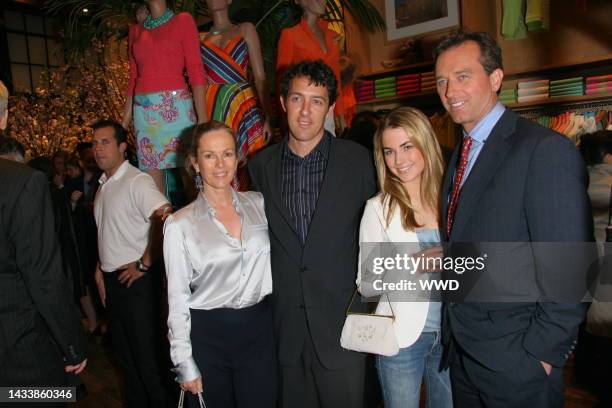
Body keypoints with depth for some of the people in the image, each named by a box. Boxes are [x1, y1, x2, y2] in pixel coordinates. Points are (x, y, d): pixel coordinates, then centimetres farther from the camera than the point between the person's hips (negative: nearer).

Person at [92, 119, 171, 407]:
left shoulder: (137, 181, -14)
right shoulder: (103, 185, 12)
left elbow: (165, 219, -28)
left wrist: (144, 265, -20)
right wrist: (100, 269, 11)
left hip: (134, 279, -8)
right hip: (111, 279, 8)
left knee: (145, 352, 1)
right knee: (124, 350, 19)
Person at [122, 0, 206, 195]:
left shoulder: (183, 20, 7)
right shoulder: (135, 30, 20)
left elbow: (196, 70, -3)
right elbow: (133, 77, 19)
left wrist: (202, 115, -13)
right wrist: (125, 120, 11)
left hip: (176, 105, -4)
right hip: (144, 110, 4)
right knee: (152, 184, 1)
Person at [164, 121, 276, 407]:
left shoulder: (258, 204, 0)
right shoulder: (179, 224, -8)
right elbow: (178, 298, -4)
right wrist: (185, 364, -3)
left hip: (259, 329, 2)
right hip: (208, 335, -2)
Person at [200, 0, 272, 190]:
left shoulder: (245, 30, 10)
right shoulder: (200, 38, 15)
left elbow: (260, 77, 2)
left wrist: (267, 116, -9)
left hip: (243, 107, -1)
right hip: (211, 111, 2)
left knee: (246, 165, -6)